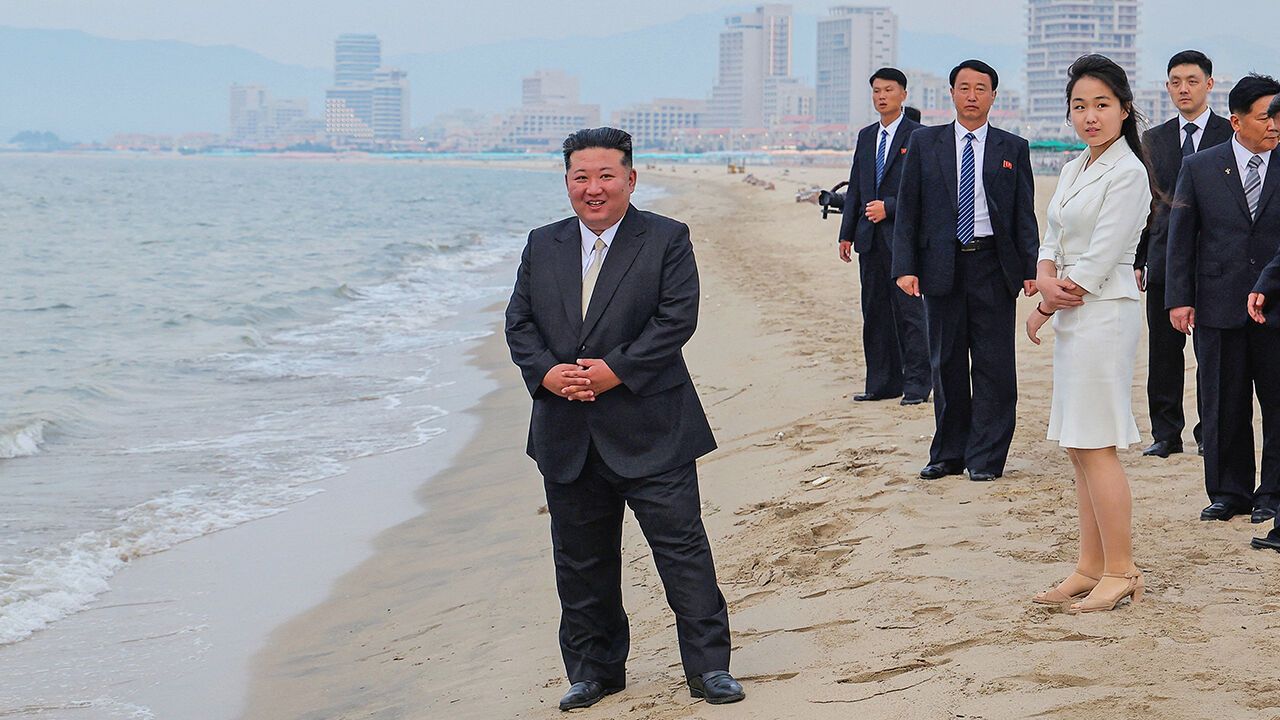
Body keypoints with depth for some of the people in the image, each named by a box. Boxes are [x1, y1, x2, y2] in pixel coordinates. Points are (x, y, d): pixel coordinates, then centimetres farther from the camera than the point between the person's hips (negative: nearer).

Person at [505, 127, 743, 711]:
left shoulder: (666, 240, -2)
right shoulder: (542, 246, 11)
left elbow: (677, 318, -11)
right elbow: (519, 323, 8)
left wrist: (616, 371, -18)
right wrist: (546, 373, -11)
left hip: (650, 432, -4)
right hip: (567, 437, 4)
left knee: (681, 543, -3)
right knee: (581, 559, 11)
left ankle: (708, 665, 7)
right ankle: (594, 671, 24)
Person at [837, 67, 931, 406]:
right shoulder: (866, 136, 16)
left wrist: (888, 207, -15)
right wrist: (847, 233, 11)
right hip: (870, 238, 6)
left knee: (909, 310, -7)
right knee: (875, 312, 8)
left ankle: (917, 383, -2)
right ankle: (884, 382, 14)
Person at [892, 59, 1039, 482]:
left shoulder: (1013, 149, 8)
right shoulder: (924, 144, 8)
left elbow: (1025, 214, 6)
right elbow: (908, 209, 5)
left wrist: (1031, 268, -5)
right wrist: (905, 267, -5)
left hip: (993, 265, -1)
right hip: (941, 267, 1)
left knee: (994, 364, -1)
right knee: (946, 364, 7)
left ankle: (986, 457, 6)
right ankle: (949, 454, 17)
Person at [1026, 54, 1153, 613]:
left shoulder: (1128, 174, -13)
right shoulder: (1073, 169, 14)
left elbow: (1098, 262, -16)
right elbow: (1053, 241, 13)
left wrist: (1043, 310, -8)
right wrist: (1046, 280, -9)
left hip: (1104, 315, -9)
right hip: (1071, 315, 9)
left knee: (1094, 445, -6)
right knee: (1080, 447, 10)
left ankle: (1121, 572, 2)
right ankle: (1090, 568, 17)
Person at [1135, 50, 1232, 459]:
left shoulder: (1231, 135, 2)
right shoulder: (1153, 140, 13)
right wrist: (1137, 261, 7)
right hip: (1164, 259, 3)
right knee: (1163, 352, 3)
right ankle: (1166, 434, 11)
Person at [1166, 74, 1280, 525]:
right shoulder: (1200, 168, 4)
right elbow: (1180, 238, 5)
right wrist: (1179, 299, -2)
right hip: (1219, 307, 1)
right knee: (1222, 406, 7)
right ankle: (1228, 492, 18)